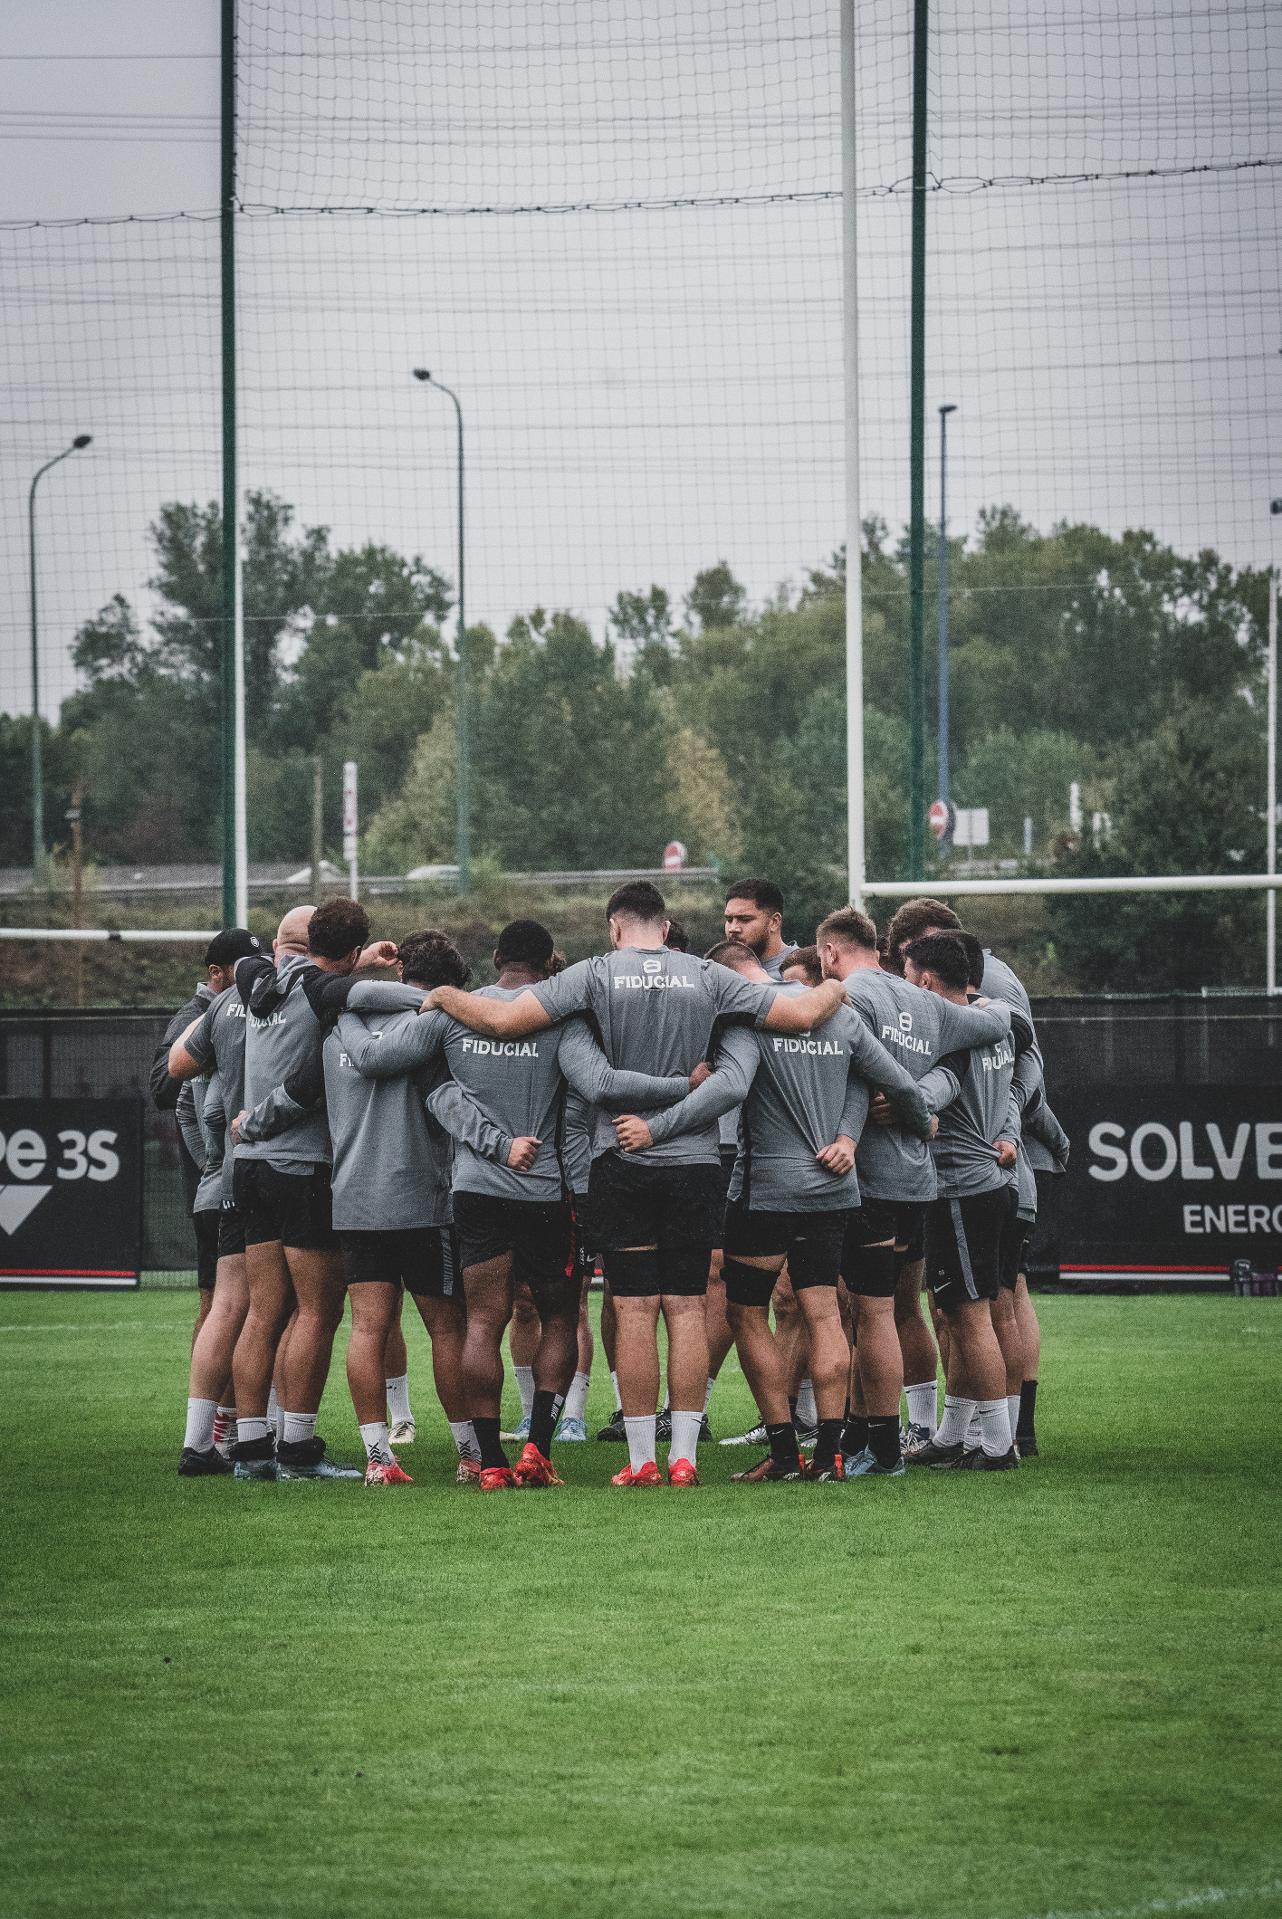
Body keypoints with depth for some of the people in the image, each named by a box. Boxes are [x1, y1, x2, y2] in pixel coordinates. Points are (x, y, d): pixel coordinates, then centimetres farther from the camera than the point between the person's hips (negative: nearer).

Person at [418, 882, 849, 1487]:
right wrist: (833, 992, 25)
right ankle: (683, 1455, 1)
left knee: (635, 1311, 0)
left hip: (622, 1162, -2)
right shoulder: (708, 977, 3)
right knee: (687, 1309, 4)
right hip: (696, 1160, 2)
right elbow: (800, 1015, 3)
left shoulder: (596, 974, -3)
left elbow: (504, 1019, -10)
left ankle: (642, 1459, 0)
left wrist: (446, 997, 9)